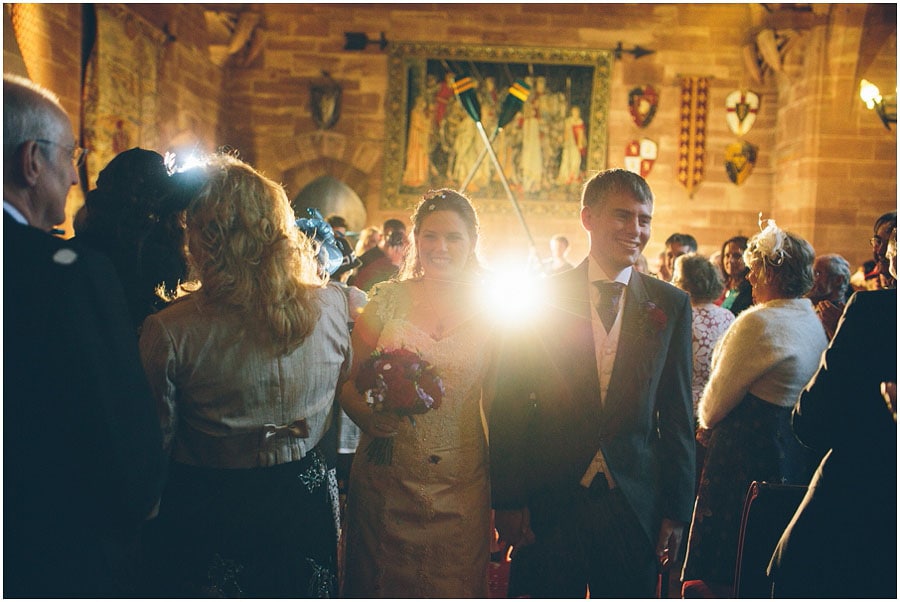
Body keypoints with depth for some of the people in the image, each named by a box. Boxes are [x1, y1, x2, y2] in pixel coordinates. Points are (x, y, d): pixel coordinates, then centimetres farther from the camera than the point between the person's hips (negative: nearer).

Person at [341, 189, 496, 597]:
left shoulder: (487, 312, -2)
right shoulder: (387, 299, -2)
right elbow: (349, 383, 3)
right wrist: (369, 416, -18)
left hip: (461, 488, 0)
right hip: (387, 482, 1)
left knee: (454, 586, 14)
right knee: (381, 584, 16)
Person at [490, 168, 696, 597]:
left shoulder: (671, 305, 3)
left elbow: (678, 417, 4)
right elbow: (508, 408, -1)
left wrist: (675, 510, 1)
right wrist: (507, 501, -5)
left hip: (635, 508, 2)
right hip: (549, 505, -1)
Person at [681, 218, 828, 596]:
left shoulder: (759, 321, -19)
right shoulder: (813, 322, 8)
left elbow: (717, 399, -13)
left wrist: (706, 420, 9)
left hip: (747, 451, -9)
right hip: (795, 452, 9)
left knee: (722, 566, 3)